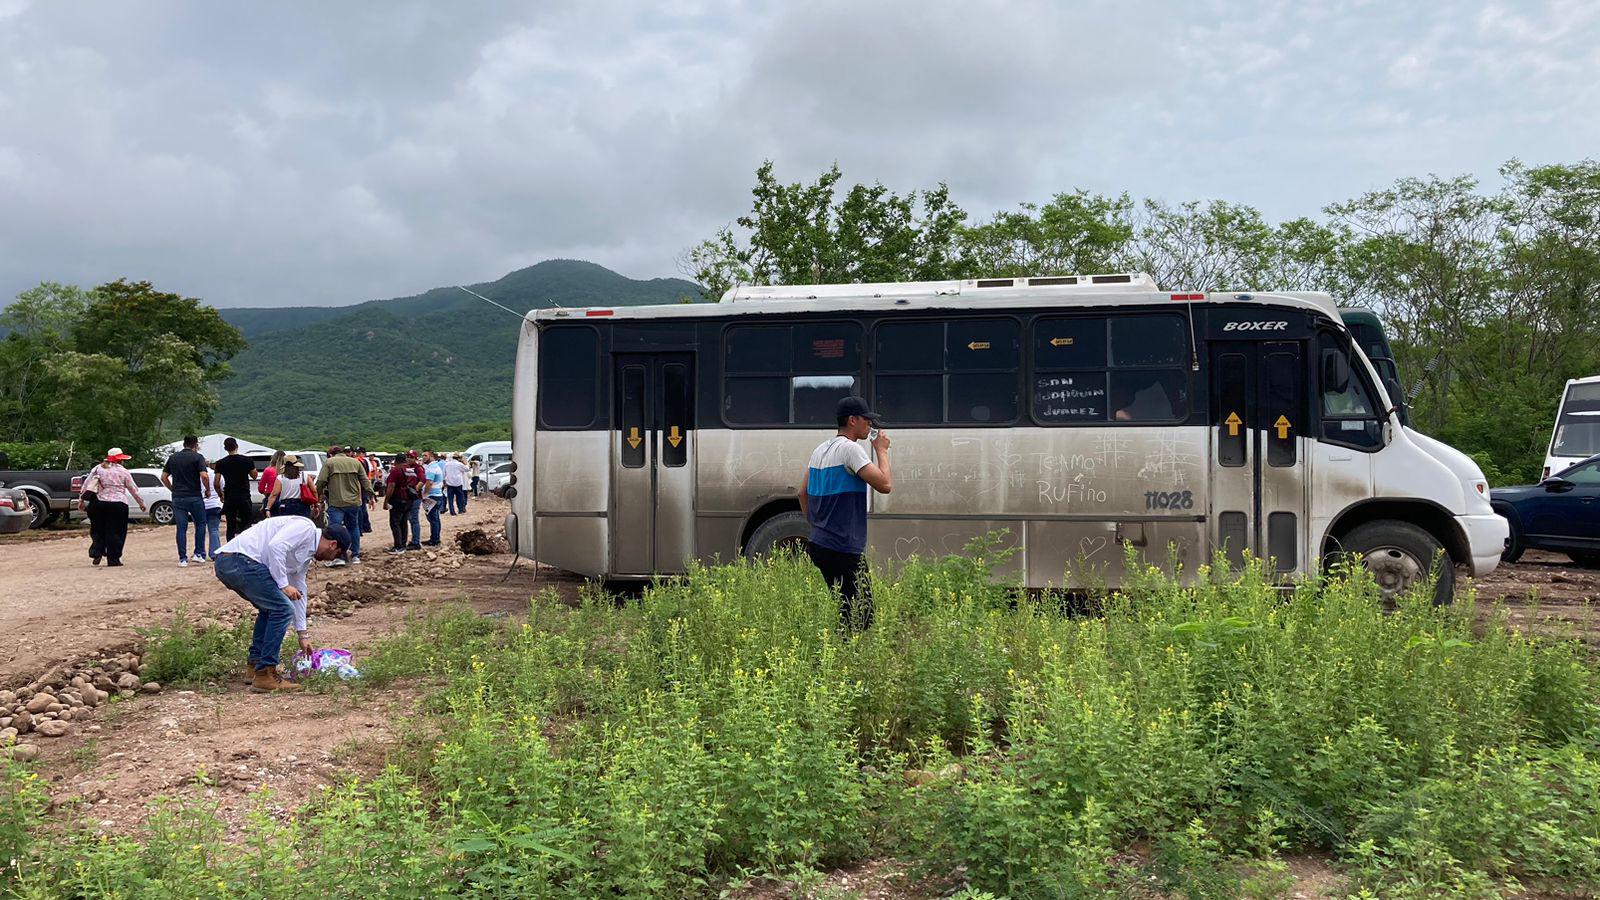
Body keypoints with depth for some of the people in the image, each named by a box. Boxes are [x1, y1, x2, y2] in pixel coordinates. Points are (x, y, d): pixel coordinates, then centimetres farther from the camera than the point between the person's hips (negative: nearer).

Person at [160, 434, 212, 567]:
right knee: (200, 524, 12)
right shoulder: (197, 457, -4)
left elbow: (164, 477, 12)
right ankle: (199, 554, 7)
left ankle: (182, 558, 3)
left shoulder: (173, 458, 11)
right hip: (194, 497, -4)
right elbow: (204, 476, -16)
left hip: (177, 498, 4)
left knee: (181, 528, 4)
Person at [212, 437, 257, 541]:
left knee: (231, 527, 7)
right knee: (247, 524, 7)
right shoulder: (247, 460, -5)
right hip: (244, 497, -1)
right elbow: (254, 476, 7)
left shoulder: (221, 463, -2)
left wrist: (221, 495, 15)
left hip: (229, 498, 1)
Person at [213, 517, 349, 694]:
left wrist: (302, 635, 34)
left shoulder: (307, 556, 25)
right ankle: (264, 676, -7)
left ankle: (256, 665, 28)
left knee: (270, 607, 27)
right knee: (282, 609, -10)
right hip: (239, 559, -11)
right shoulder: (305, 527, -3)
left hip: (226, 564, 11)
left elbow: (298, 593, 32)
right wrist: (283, 585, -13)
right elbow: (275, 546, -19)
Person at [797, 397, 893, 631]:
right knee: (861, 613, -8)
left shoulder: (820, 450, 16)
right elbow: (884, 485, -16)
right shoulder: (850, 448, -11)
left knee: (844, 609, 14)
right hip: (843, 549, -10)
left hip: (818, 545, 10)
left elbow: (803, 493, 22)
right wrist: (882, 451, -3)